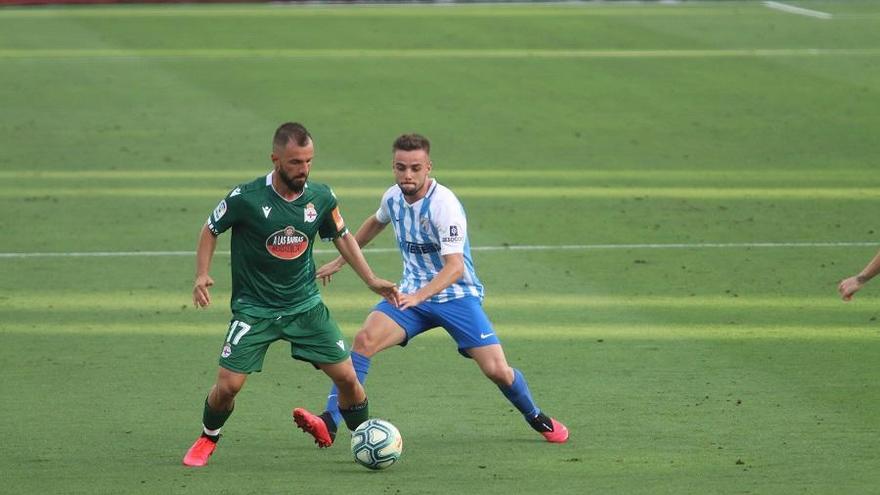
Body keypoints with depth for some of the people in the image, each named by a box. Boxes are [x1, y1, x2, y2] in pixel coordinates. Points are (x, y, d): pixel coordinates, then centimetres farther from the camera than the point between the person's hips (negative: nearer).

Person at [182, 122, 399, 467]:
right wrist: (202, 275, -13)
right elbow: (211, 230, 0)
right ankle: (207, 440, 19)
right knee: (228, 384, -10)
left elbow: (342, 237, 12)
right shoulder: (246, 199, -17)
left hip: (305, 305, 3)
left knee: (347, 376, -4)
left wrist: (371, 281, 5)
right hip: (254, 307, -3)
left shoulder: (321, 198, -6)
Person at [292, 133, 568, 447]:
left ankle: (537, 419, 18)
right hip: (412, 294, 5)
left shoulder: (445, 205, -22)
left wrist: (418, 296, -45)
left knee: (497, 370, -13)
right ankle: (329, 423, -23)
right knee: (364, 340, -20)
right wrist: (340, 262, 28)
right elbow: (375, 223, 24)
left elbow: (455, 267, -30)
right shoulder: (393, 197, -2)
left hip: (456, 294, -5)